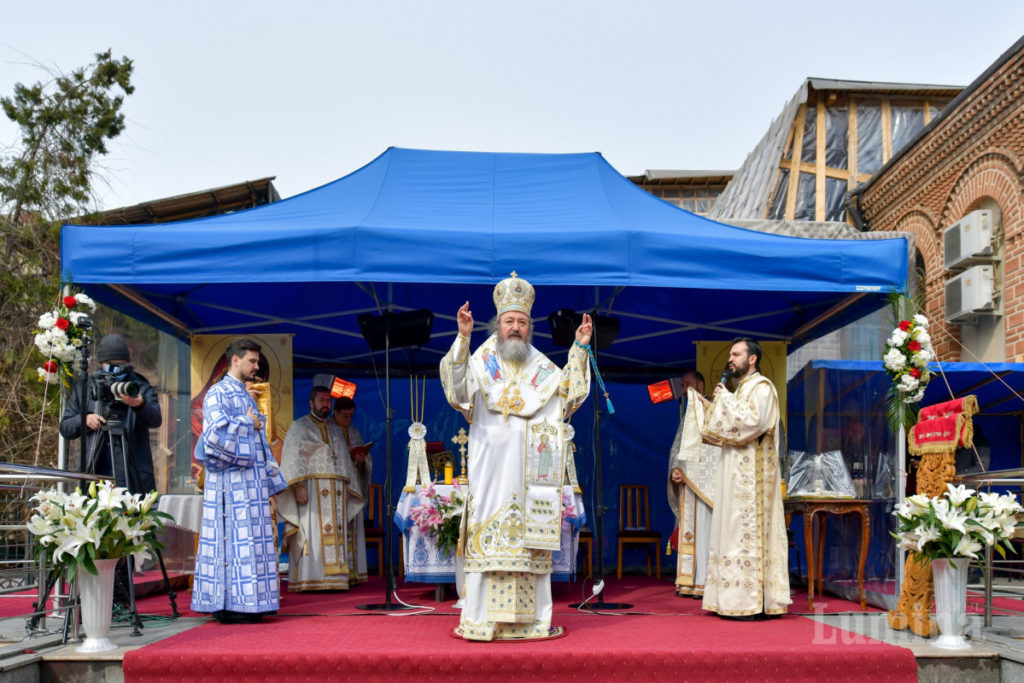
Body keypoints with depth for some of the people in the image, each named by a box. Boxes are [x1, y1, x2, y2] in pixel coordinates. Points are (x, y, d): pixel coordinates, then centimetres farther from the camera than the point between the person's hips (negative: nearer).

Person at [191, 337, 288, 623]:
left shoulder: (246, 396, 21)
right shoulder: (217, 393, -6)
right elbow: (216, 429, -23)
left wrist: (271, 478, 20)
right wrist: (249, 424, -9)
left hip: (253, 480, 9)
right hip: (231, 479, -9)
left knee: (252, 540, 7)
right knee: (231, 538, -8)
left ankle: (246, 604, 11)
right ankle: (228, 604, -5)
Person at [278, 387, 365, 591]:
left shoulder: (335, 429, 22)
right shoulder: (299, 426, 5)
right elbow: (293, 459, -6)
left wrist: (347, 488, 10)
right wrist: (298, 486, -18)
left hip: (336, 492, 6)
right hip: (312, 488, -5)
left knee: (336, 534, 0)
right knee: (313, 534, -10)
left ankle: (335, 579, 1)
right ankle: (308, 581, -10)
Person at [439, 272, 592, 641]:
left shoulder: (542, 368, 15)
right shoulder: (481, 361, 5)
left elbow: (570, 395, 13)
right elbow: (456, 389, -12)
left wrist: (580, 349, 6)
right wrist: (462, 338, -21)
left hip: (531, 470, 3)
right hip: (492, 467, -2)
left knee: (530, 538, 2)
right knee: (489, 538, -5)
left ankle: (532, 617, 7)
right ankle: (482, 619, -1)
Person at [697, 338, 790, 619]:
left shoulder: (762, 387, -8)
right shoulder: (742, 388, 21)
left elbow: (752, 421, -23)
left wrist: (726, 399, -13)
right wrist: (712, 408, 13)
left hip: (751, 476, -10)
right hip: (736, 475, 10)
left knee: (749, 532, -10)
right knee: (736, 531, 7)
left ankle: (754, 603, -9)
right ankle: (739, 599, 9)